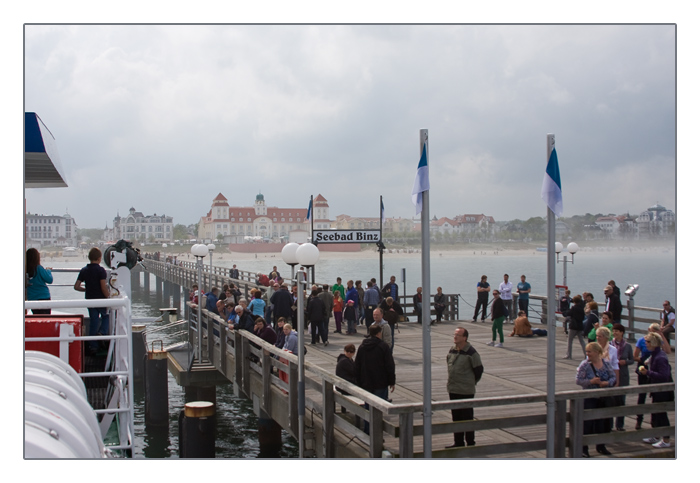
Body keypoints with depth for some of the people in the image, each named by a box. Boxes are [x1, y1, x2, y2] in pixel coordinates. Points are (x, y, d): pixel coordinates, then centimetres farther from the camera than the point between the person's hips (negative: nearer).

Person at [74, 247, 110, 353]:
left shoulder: (84, 270, 3)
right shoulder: (101, 270, -14)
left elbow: (76, 286, 2)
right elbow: (104, 288, -20)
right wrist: (108, 297, -7)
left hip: (89, 300, 4)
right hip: (101, 299, -4)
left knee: (93, 321, 12)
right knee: (106, 316, 20)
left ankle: (93, 345, 11)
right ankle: (103, 332, -6)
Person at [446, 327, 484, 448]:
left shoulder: (471, 353, -13)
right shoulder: (452, 350, 6)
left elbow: (479, 370, -4)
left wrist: (472, 382, 5)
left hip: (466, 391, -6)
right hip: (453, 390, 7)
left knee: (467, 417, 1)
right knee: (456, 418, 13)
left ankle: (470, 443, 11)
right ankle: (458, 442, 23)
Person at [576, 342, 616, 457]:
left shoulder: (606, 364, 1)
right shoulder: (584, 364, -9)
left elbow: (613, 376, 7)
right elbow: (578, 380, -11)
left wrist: (607, 383, -13)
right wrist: (591, 381, -23)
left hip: (604, 399, 4)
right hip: (589, 399, -4)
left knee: (602, 422, 12)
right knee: (587, 423, -4)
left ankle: (600, 446, 29)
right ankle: (583, 448, 4)